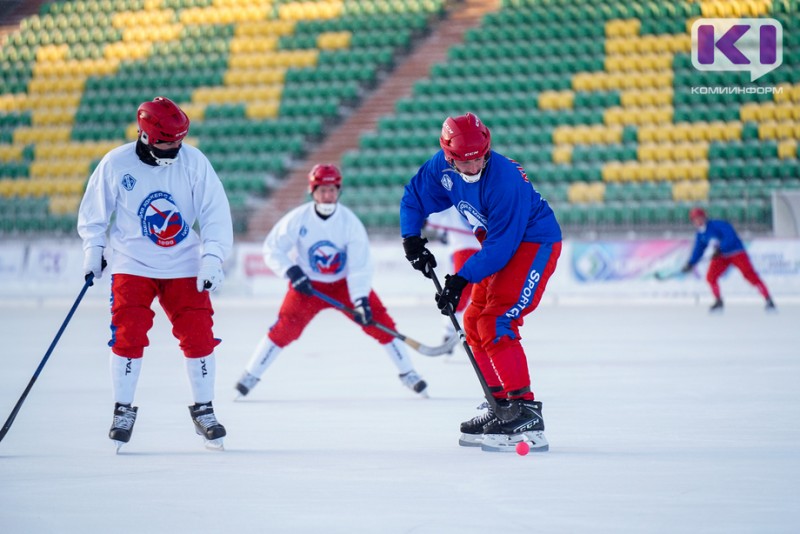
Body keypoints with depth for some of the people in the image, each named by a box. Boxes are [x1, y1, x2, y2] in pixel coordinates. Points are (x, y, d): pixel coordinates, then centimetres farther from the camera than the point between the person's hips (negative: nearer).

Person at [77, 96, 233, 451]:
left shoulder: (194, 162, -8)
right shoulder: (116, 164, -10)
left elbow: (215, 214, -8)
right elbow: (94, 211, 4)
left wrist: (212, 258, -16)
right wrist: (93, 250, -2)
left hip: (184, 267, 1)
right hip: (132, 265, -1)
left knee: (198, 337, -1)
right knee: (128, 336, -9)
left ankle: (203, 411, 15)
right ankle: (123, 412, 5)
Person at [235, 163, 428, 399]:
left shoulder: (350, 221, -19)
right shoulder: (297, 219, -18)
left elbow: (360, 265, -21)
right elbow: (272, 249, -10)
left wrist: (361, 300, -32)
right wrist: (292, 272, -25)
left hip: (345, 283, 1)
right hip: (307, 285, -1)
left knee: (379, 321, -10)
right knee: (285, 328, -16)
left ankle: (407, 373, 6)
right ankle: (251, 375, -1)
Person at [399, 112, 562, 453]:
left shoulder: (504, 179, -31)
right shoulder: (442, 167, -9)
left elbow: (501, 245, -29)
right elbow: (415, 196, 10)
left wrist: (461, 280, -30)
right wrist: (411, 239, -4)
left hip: (535, 244, -9)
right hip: (500, 244, 9)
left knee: (496, 323, -21)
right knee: (474, 323, 11)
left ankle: (526, 415, -24)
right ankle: (502, 405, 21)